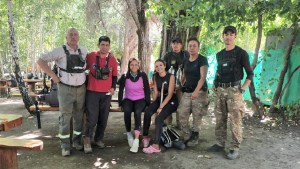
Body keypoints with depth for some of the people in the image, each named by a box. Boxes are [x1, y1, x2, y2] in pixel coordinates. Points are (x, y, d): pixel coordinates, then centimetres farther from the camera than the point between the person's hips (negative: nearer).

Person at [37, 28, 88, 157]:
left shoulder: (84, 51, 4)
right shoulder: (60, 51, -9)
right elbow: (41, 61, -10)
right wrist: (53, 76, -13)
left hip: (81, 89, 4)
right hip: (65, 89, -4)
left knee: (79, 116, 11)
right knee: (65, 117, -1)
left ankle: (77, 141, 25)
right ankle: (65, 146, 10)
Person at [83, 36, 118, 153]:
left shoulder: (112, 60, 4)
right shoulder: (90, 56, -3)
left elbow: (114, 76, 12)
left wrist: (113, 87, -2)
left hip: (106, 93, 3)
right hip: (92, 92, -3)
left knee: (103, 119, 9)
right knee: (92, 118, -7)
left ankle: (99, 139, 26)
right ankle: (87, 139, 12)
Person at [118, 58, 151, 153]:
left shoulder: (143, 75, -6)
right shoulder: (124, 76, -6)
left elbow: (147, 90, 0)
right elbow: (121, 91, 0)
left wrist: (148, 103, -2)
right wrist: (120, 104, -1)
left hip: (140, 99, 0)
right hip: (128, 99, 1)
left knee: (137, 112, -32)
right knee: (127, 111, -32)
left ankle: (136, 139, -34)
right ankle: (129, 134, -11)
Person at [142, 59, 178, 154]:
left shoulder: (171, 76, -12)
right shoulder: (155, 77, 6)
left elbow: (170, 94, -16)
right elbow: (155, 92, 7)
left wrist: (161, 107, -21)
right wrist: (153, 105, -3)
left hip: (170, 101, -5)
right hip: (160, 99, 5)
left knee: (159, 118, -27)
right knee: (147, 112, -24)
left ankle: (156, 146, -24)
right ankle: (145, 136, -10)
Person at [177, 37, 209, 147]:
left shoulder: (202, 60, -7)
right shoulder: (186, 61, 13)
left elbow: (203, 77, -17)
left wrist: (196, 91, -29)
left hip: (199, 92, -6)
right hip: (187, 92, 6)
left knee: (197, 116, 1)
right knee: (182, 115, 1)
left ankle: (194, 137, 16)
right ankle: (186, 136, 14)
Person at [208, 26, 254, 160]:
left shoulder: (241, 53, -2)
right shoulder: (219, 55, 14)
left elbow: (250, 73, -1)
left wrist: (243, 88, -10)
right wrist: (215, 84, 11)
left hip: (234, 90, -5)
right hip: (220, 90, 6)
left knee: (235, 121, -4)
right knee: (220, 120, 9)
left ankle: (234, 148, 5)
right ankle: (220, 144, 21)